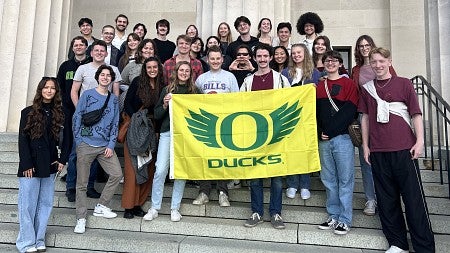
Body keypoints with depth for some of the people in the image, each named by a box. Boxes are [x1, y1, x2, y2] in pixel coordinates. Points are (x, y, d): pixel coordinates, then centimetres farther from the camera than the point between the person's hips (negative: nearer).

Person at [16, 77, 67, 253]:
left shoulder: (60, 114, 8)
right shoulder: (29, 113, 0)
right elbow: (22, 140, -3)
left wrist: (63, 160, 2)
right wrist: (26, 165, -9)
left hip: (50, 165, 3)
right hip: (31, 165, -3)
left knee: (45, 204, 7)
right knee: (28, 204, 1)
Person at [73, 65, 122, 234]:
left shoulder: (113, 99, 10)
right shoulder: (87, 95, 1)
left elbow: (115, 123, 8)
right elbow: (76, 118, 0)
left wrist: (111, 145, 0)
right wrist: (79, 142, -5)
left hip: (105, 145, 3)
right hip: (86, 145, -3)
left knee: (117, 174, -6)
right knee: (82, 183, 2)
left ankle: (101, 206, 13)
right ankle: (81, 219, 13)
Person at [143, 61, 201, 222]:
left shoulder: (195, 91, 11)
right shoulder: (167, 90, 10)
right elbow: (157, 115, 8)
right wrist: (165, 104, -9)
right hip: (167, 132, 0)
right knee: (160, 170, -5)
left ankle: (175, 209, 15)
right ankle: (154, 208, 9)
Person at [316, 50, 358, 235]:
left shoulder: (348, 84, 4)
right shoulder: (319, 86, 16)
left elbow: (349, 112, -7)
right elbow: (315, 111, 10)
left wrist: (330, 131, -12)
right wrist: (320, 132, -4)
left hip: (342, 138, -4)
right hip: (323, 140, 4)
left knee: (345, 179, 0)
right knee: (328, 179, 8)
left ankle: (344, 220, 8)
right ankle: (334, 217, 19)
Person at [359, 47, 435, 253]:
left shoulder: (404, 83, 4)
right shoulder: (367, 88, 11)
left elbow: (416, 113, 2)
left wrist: (419, 141, -7)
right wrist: (365, 145, 9)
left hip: (404, 149, -3)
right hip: (378, 151, 3)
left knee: (414, 198, 1)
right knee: (386, 199, 8)